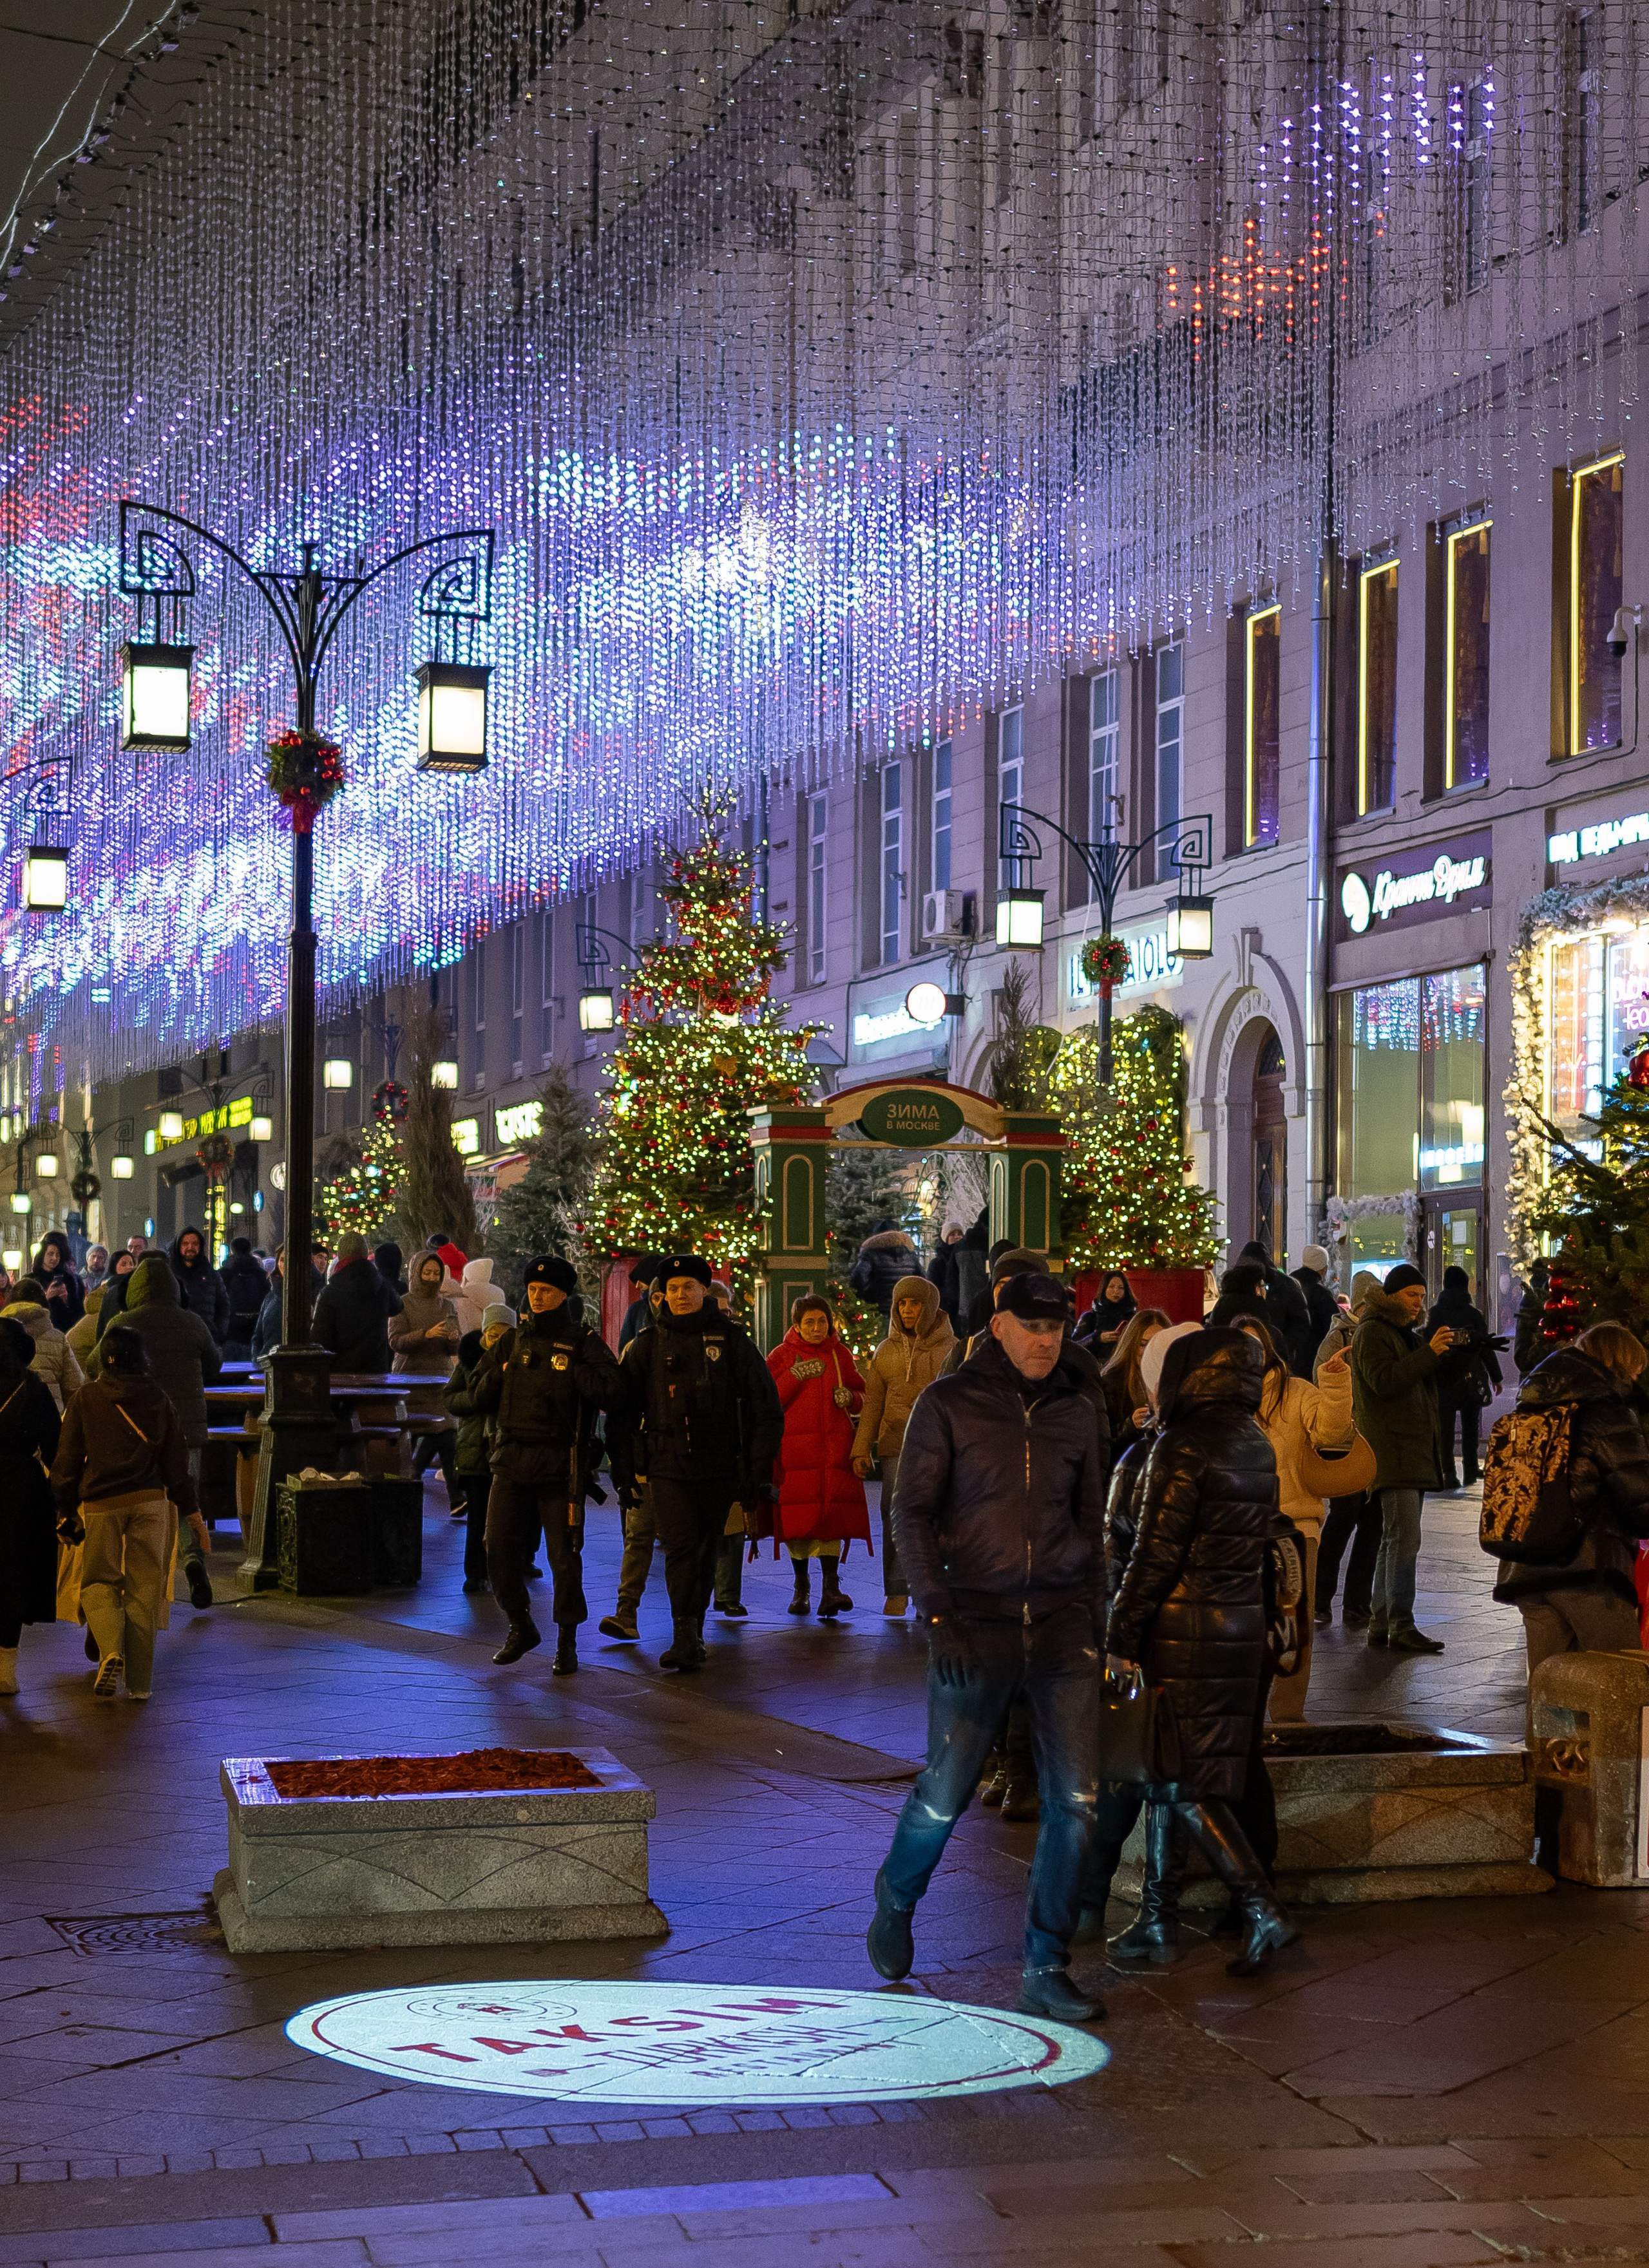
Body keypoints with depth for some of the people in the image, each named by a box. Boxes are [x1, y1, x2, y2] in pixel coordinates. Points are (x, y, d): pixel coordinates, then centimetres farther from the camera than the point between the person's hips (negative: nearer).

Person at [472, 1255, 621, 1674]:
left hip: (561, 1466, -4)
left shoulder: (585, 1344, 0)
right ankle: (521, 1627, 22)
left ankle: (567, 1642, 12)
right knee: (498, 1550, 1)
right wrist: (501, 1373, 0)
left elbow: (607, 1392, -16)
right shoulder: (512, 1342, 13)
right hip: (512, 1462, 4)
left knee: (565, 1557, 0)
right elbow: (478, 1399, 15)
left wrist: (566, 1371, -13)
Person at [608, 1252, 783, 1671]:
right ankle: (685, 1640, -17)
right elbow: (622, 1411, 9)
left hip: (719, 1467, 1)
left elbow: (766, 1409, 3)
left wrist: (760, 1471, -3)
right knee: (680, 1550, -13)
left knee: (706, 1553, 10)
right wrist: (623, 1473, 4)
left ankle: (694, 1633, 22)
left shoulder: (732, 1340, 2)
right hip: (667, 1467, -1)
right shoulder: (647, 1345, 4)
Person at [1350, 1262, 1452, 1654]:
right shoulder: (1373, 1332, -7)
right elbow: (1384, 1381, -20)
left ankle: (1381, 1622, 15)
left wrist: (1443, 1353, 8)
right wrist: (1429, 1352, -22)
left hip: (1414, 1450, 10)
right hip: (1391, 1450, -10)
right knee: (1404, 1538, -16)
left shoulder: (1404, 1333, 23)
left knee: (1395, 1540, 11)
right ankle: (1401, 1628, -18)